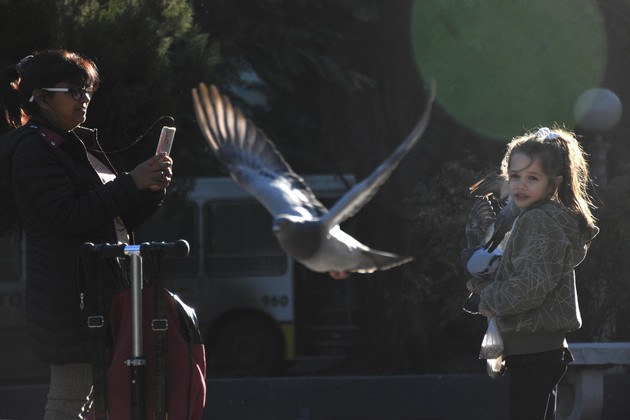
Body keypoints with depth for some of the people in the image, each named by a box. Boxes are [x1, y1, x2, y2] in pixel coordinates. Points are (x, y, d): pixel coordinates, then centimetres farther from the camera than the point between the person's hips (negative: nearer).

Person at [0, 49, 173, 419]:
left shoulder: (80, 145, 22)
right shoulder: (33, 149, -8)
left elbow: (120, 221, 22)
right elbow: (68, 217, -19)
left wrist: (153, 188, 4)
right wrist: (131, 183, -18)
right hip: (71, 297, -10)